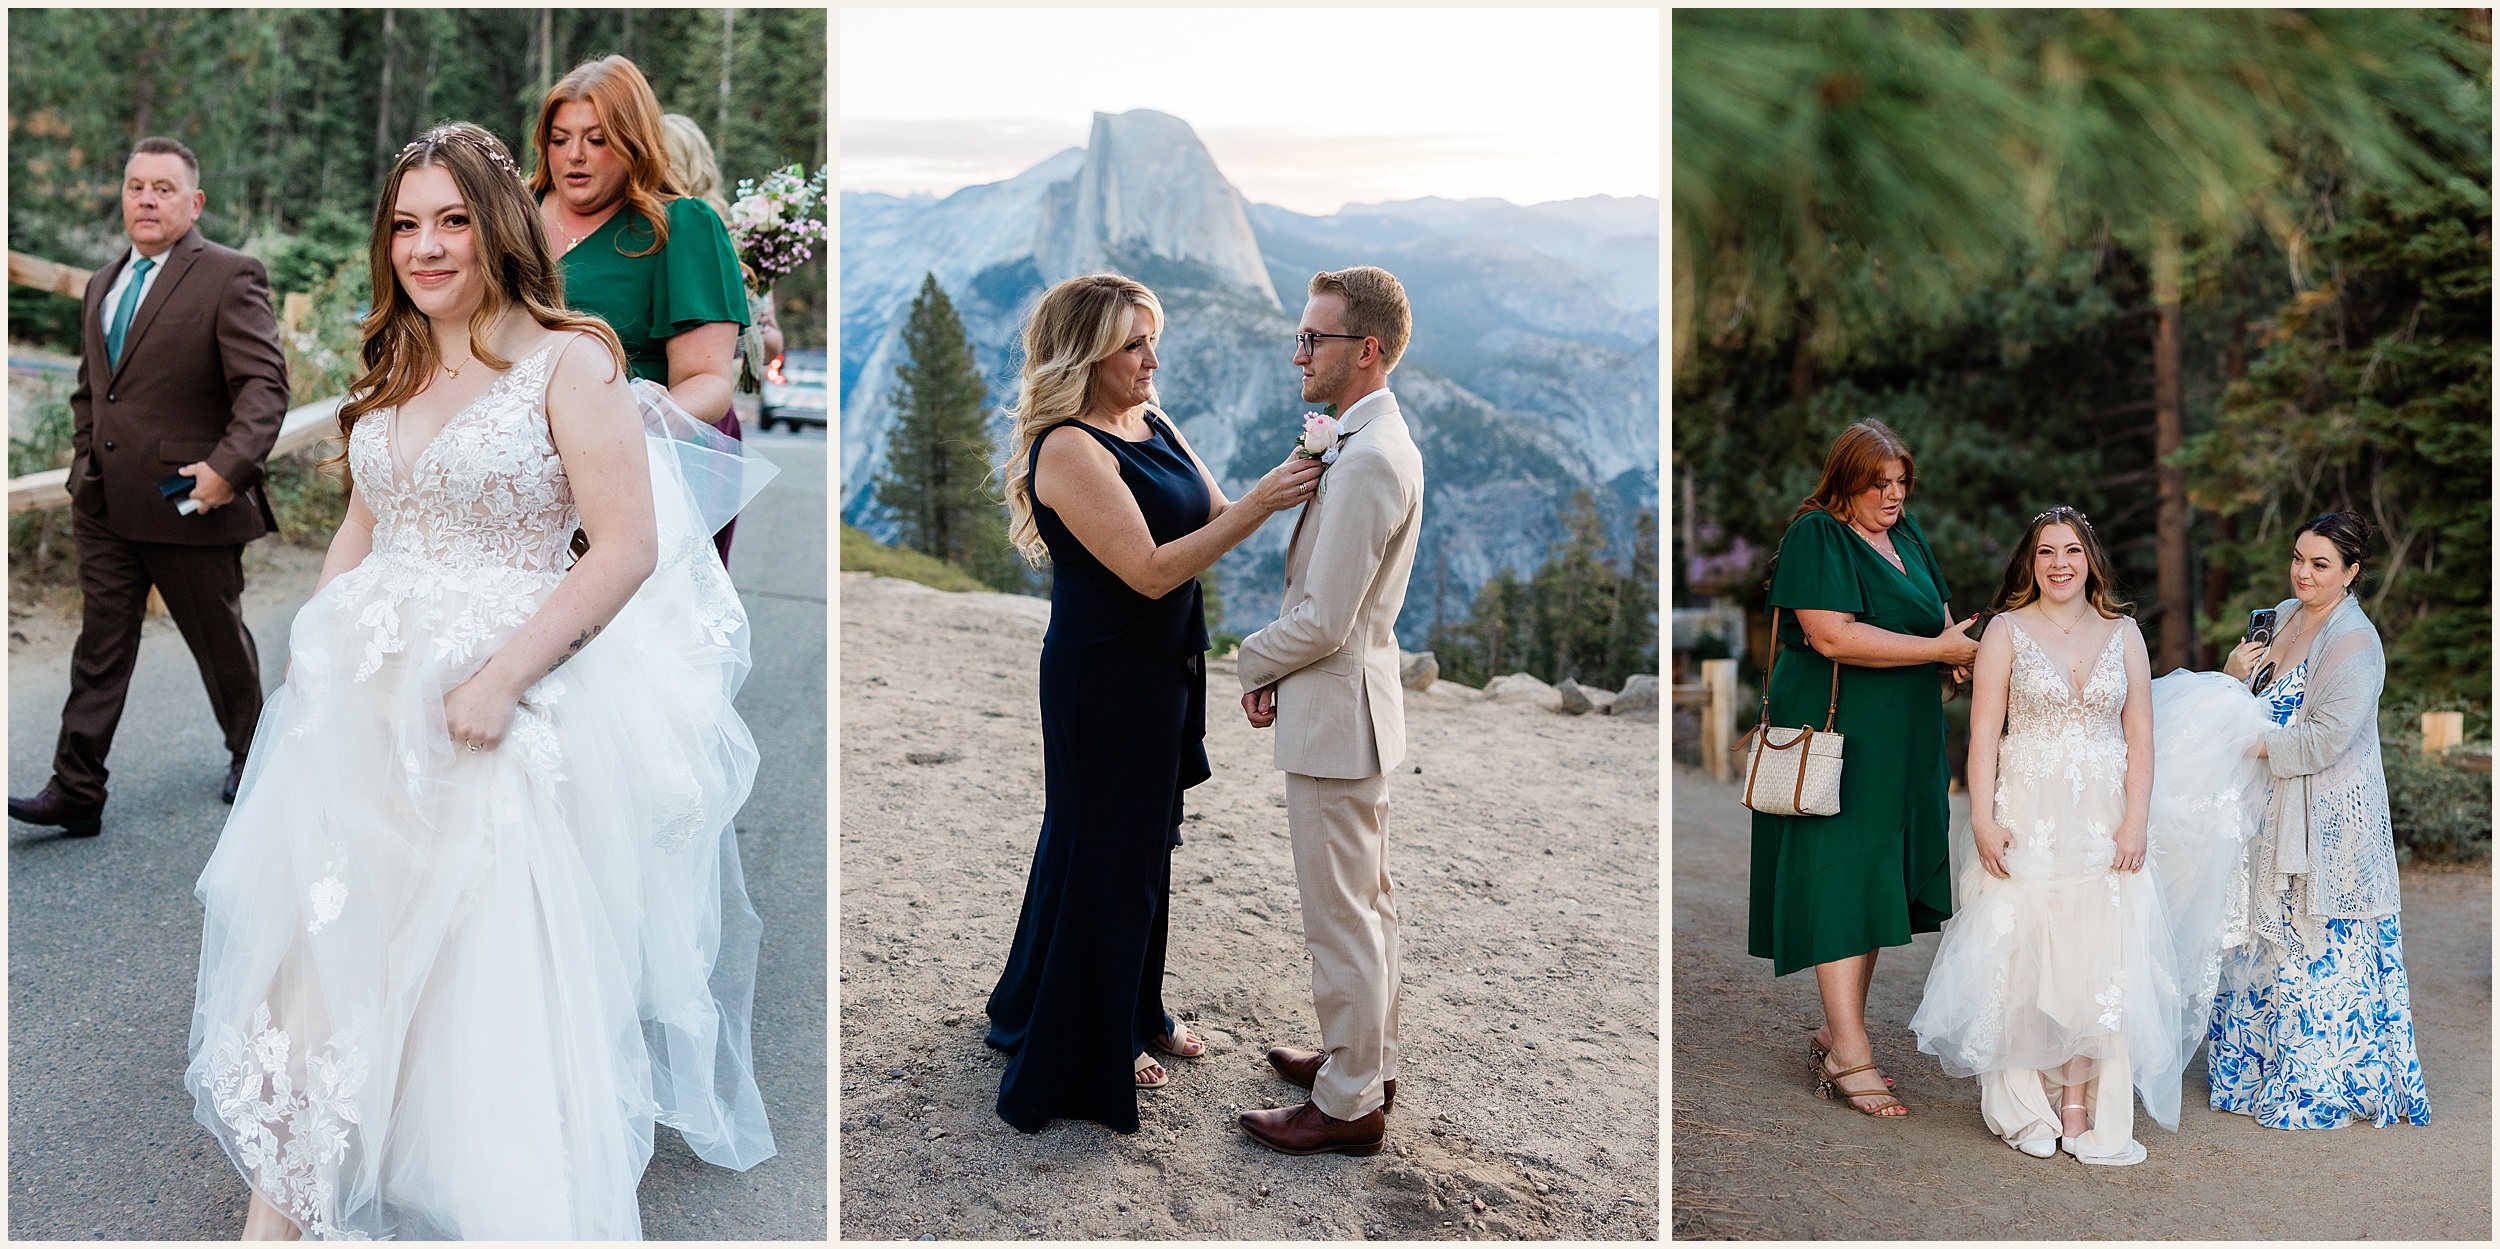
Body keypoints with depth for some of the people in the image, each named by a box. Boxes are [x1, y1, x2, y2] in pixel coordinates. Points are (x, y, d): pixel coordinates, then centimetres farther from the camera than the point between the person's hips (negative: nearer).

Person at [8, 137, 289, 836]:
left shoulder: (229, 277, -8)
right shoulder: (102, 286, 15)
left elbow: (264, 385, -16)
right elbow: (88, 390, 26)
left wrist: (228, 467, -26)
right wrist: (85, 463, 14)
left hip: (191, 505, -6)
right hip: (105, 509, 6)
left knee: (219, 641, 10)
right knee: (100, 647, 5)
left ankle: (250, 755, 31)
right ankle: (76, 794, 7)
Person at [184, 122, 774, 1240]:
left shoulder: (569, 363, -6)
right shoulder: (390, 373, 16)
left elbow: (628, 548, -13)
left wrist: (503, 678, -19)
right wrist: (312, 647, 9)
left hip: (499, 700, -6)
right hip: (364, 688, 6)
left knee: (486, 961, -8)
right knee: (307, 928, -1)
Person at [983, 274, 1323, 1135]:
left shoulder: (1154, 426, 6)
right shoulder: (1069, 449, -21)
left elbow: (1213, 519, 5)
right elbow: (1150, 570, -26)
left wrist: (1290, 481, -10)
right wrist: (1258, 504, -27)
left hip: (1164, 671, 8)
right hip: (1104, 683, -8)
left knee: (1147, 842, 20)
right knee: (1104, 856, 6)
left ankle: (1135, 1012, 40)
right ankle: (1087, 1054, 25)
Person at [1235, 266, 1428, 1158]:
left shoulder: (1367, 460, -23)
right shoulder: (1378, 440, 11)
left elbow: (1324, 620, -24)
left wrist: (1249, 658, -6)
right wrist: (1280, 671, 3)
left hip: (1335, 715, -11)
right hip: (1351, 701, 11)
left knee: (1341, 916, 1)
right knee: (1366, 900, 20)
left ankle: (1350, 1106, 13)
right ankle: (1368, 1059, 35)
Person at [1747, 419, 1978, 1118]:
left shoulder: (1906, 533, 14)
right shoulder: (1815, 535, -10)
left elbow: (1940, 609, 25)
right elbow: (1833, 636, -22)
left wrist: (1958, 642, 1)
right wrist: (1937, 648, -17)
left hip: (1902, 741, 8)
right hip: (1836, 732, -8)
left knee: (1875, 883, 10)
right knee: (1840, 881, -8)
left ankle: (1837, 1033, 21)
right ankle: (1849, 1057, -7)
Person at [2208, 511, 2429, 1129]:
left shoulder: (2355, 643, -17)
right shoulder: (2287, 614, 8)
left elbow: (2325, 738, -23)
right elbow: (2268, 702, 18)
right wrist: (2236, 672, -3)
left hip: (2330, 817, -8)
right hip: (2276, 811, 8)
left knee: (2319, 946, 2)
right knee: (2269, 935, 14)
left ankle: (2323, 1084, 15)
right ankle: (2261, 1065, 26)